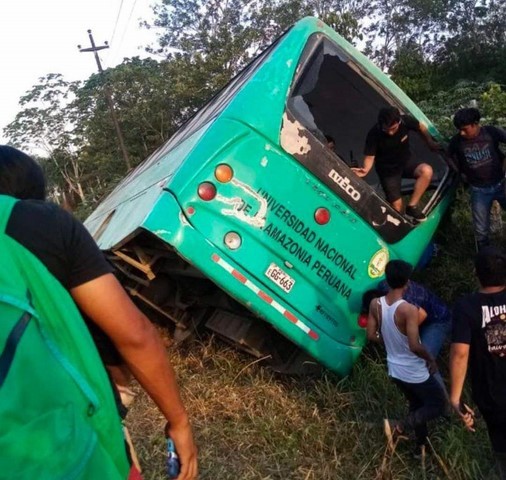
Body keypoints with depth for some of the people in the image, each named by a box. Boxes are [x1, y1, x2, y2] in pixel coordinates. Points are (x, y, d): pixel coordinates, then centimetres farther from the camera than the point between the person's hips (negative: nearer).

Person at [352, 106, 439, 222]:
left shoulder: (406, 121, -20)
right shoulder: (374, 134, -28)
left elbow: (421, 127, 2)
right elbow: (369, 156, -21)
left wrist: (431, 143, 6)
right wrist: (366, 169, -42)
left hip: (406, 162, 3)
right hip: (388, 170, -3)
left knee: (427, 171, -28)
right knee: (397, 207, -10)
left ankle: (412, 206, -16)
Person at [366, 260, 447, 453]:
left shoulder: (375, 304, -10)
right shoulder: (409, 310, -28)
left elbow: (371, 335, -1)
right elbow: (415, 346, -29)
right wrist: (431, 359, -9)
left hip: (394, 370, 7)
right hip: (415, 372, -6)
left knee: (416, 405, 27)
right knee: (439, 405, 16)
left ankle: (421, 444, 41)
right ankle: (399, 427, 0)